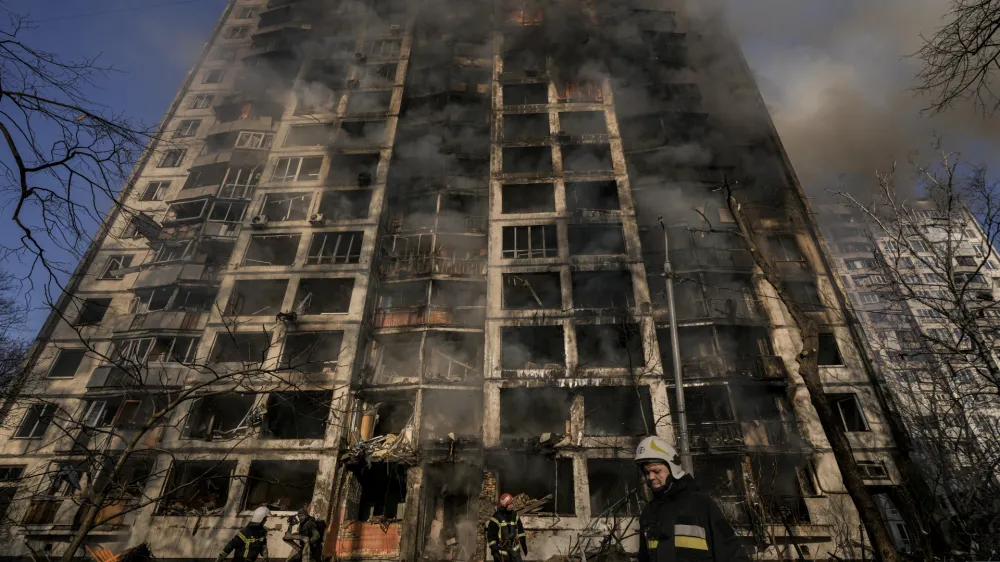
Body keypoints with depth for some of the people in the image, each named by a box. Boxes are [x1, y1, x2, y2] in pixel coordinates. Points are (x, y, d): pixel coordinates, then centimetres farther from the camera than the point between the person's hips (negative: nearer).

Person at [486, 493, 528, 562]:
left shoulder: (514, 515, 1)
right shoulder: (496, 518, -16)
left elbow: (520, 530, 12)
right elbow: (490, 536, -14)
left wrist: (524, 544, 13)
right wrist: (494, 550, -16)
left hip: (514, 549, 4)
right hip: (501, 550, -4)